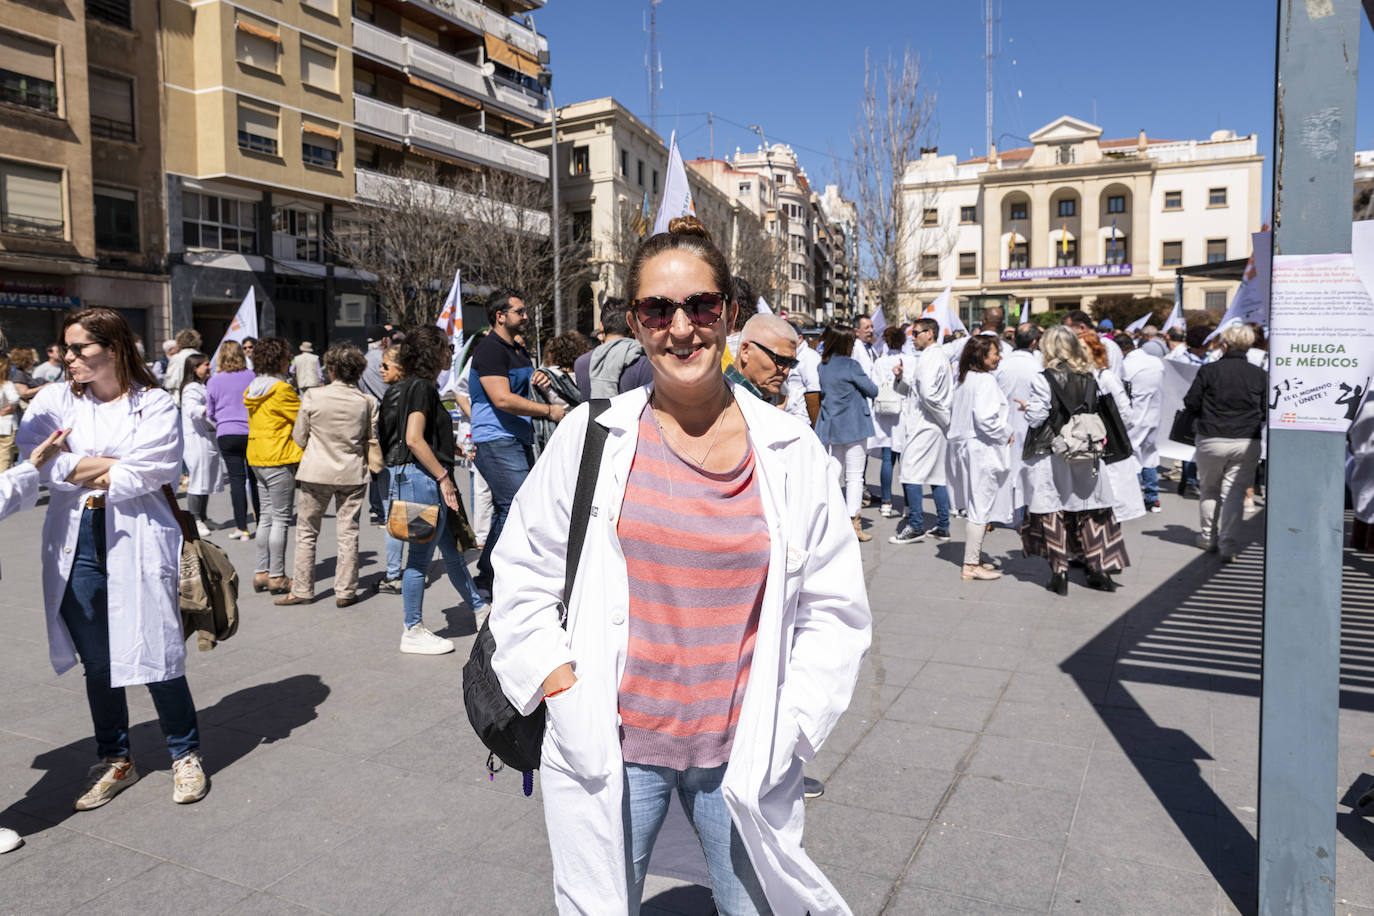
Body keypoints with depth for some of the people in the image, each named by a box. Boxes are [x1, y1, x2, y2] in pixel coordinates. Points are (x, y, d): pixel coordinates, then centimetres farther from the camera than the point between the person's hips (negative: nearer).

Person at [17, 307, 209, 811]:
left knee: (156, 654, 0)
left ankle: (186, 755, 18)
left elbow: (150, 473, -13)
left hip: (137, 545, -4)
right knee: (97, 662, 12)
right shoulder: (55, 401, 8)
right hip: (76, 547, 4)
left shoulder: (155, 405, -2)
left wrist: (77, 473, -3)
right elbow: (26, 457, -5)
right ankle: (115, 760, 29)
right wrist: (105, 466, -10)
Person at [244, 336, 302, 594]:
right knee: (281, 519, -2)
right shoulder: (281, 389, -15)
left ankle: (261, 573, 17)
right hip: (279, 459, -9)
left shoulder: (254, 389, 12)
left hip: (257, 458, 9)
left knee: (267, 515, 14)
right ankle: (277, 577, 1)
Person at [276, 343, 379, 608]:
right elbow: (371, 441, 3)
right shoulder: (367, 402, -6)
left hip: (316, 472, -1)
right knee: (348, 533, 8)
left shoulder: (313, 396, -10)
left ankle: (302, 590, 17)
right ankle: (345, 591, 11)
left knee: (307, 533, 12)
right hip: (353, 474, 1)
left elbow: (299, 438, -2)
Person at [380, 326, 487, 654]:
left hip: (428, 479, 10)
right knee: (421, 555, -1)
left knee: (452, 549, 17)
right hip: (423, 478, -10)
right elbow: (414, 439, -21)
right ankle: (413, 632, 9)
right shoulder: (421, 387, -13)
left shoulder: (404, 387, 16)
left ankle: (480, 609, 29)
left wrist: (453, 449, 23)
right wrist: (444, 476, -18)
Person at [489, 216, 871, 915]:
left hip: (742, 753, 1)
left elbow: (835, 607, 3)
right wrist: (557, 679, -4)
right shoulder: (592, 436, -4)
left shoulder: (789, 451, -3)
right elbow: (522, 570, 5)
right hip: (608, 750, 0)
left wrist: (788, 723, -3)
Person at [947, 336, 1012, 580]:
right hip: (982, 450, -10)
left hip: (965, 447, 10)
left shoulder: (964, 380, 12)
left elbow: (954, 412, 18)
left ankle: (974, 557, 25)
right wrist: (1006, 434, -10)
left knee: (976, 507, 17)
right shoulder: (985, 381, -16)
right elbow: (985, 419, -26)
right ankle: (971, 565, -2)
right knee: (980, 507, -5)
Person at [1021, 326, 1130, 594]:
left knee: (1051, 512, 4)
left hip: (1049, 456, -5)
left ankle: (1059, 574, 5)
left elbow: (1036, 418, -13)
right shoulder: (1089, 378, 3)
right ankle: (1101, 570, 16)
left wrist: (1027, 408, 6)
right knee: (1090, 511, 12)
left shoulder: (1045, 380, -13)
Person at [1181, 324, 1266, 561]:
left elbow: (1191, 404, -4)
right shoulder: (1259, 374, 0)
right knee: (1234, 491, 4)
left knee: (1209, 488, 15)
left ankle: (1208, 537, 25)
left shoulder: (1208, 371, -7)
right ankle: (1227, 542, -2)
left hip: (1212, 440, -1)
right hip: (1247, 442, 1)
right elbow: (1267, 411, 4)